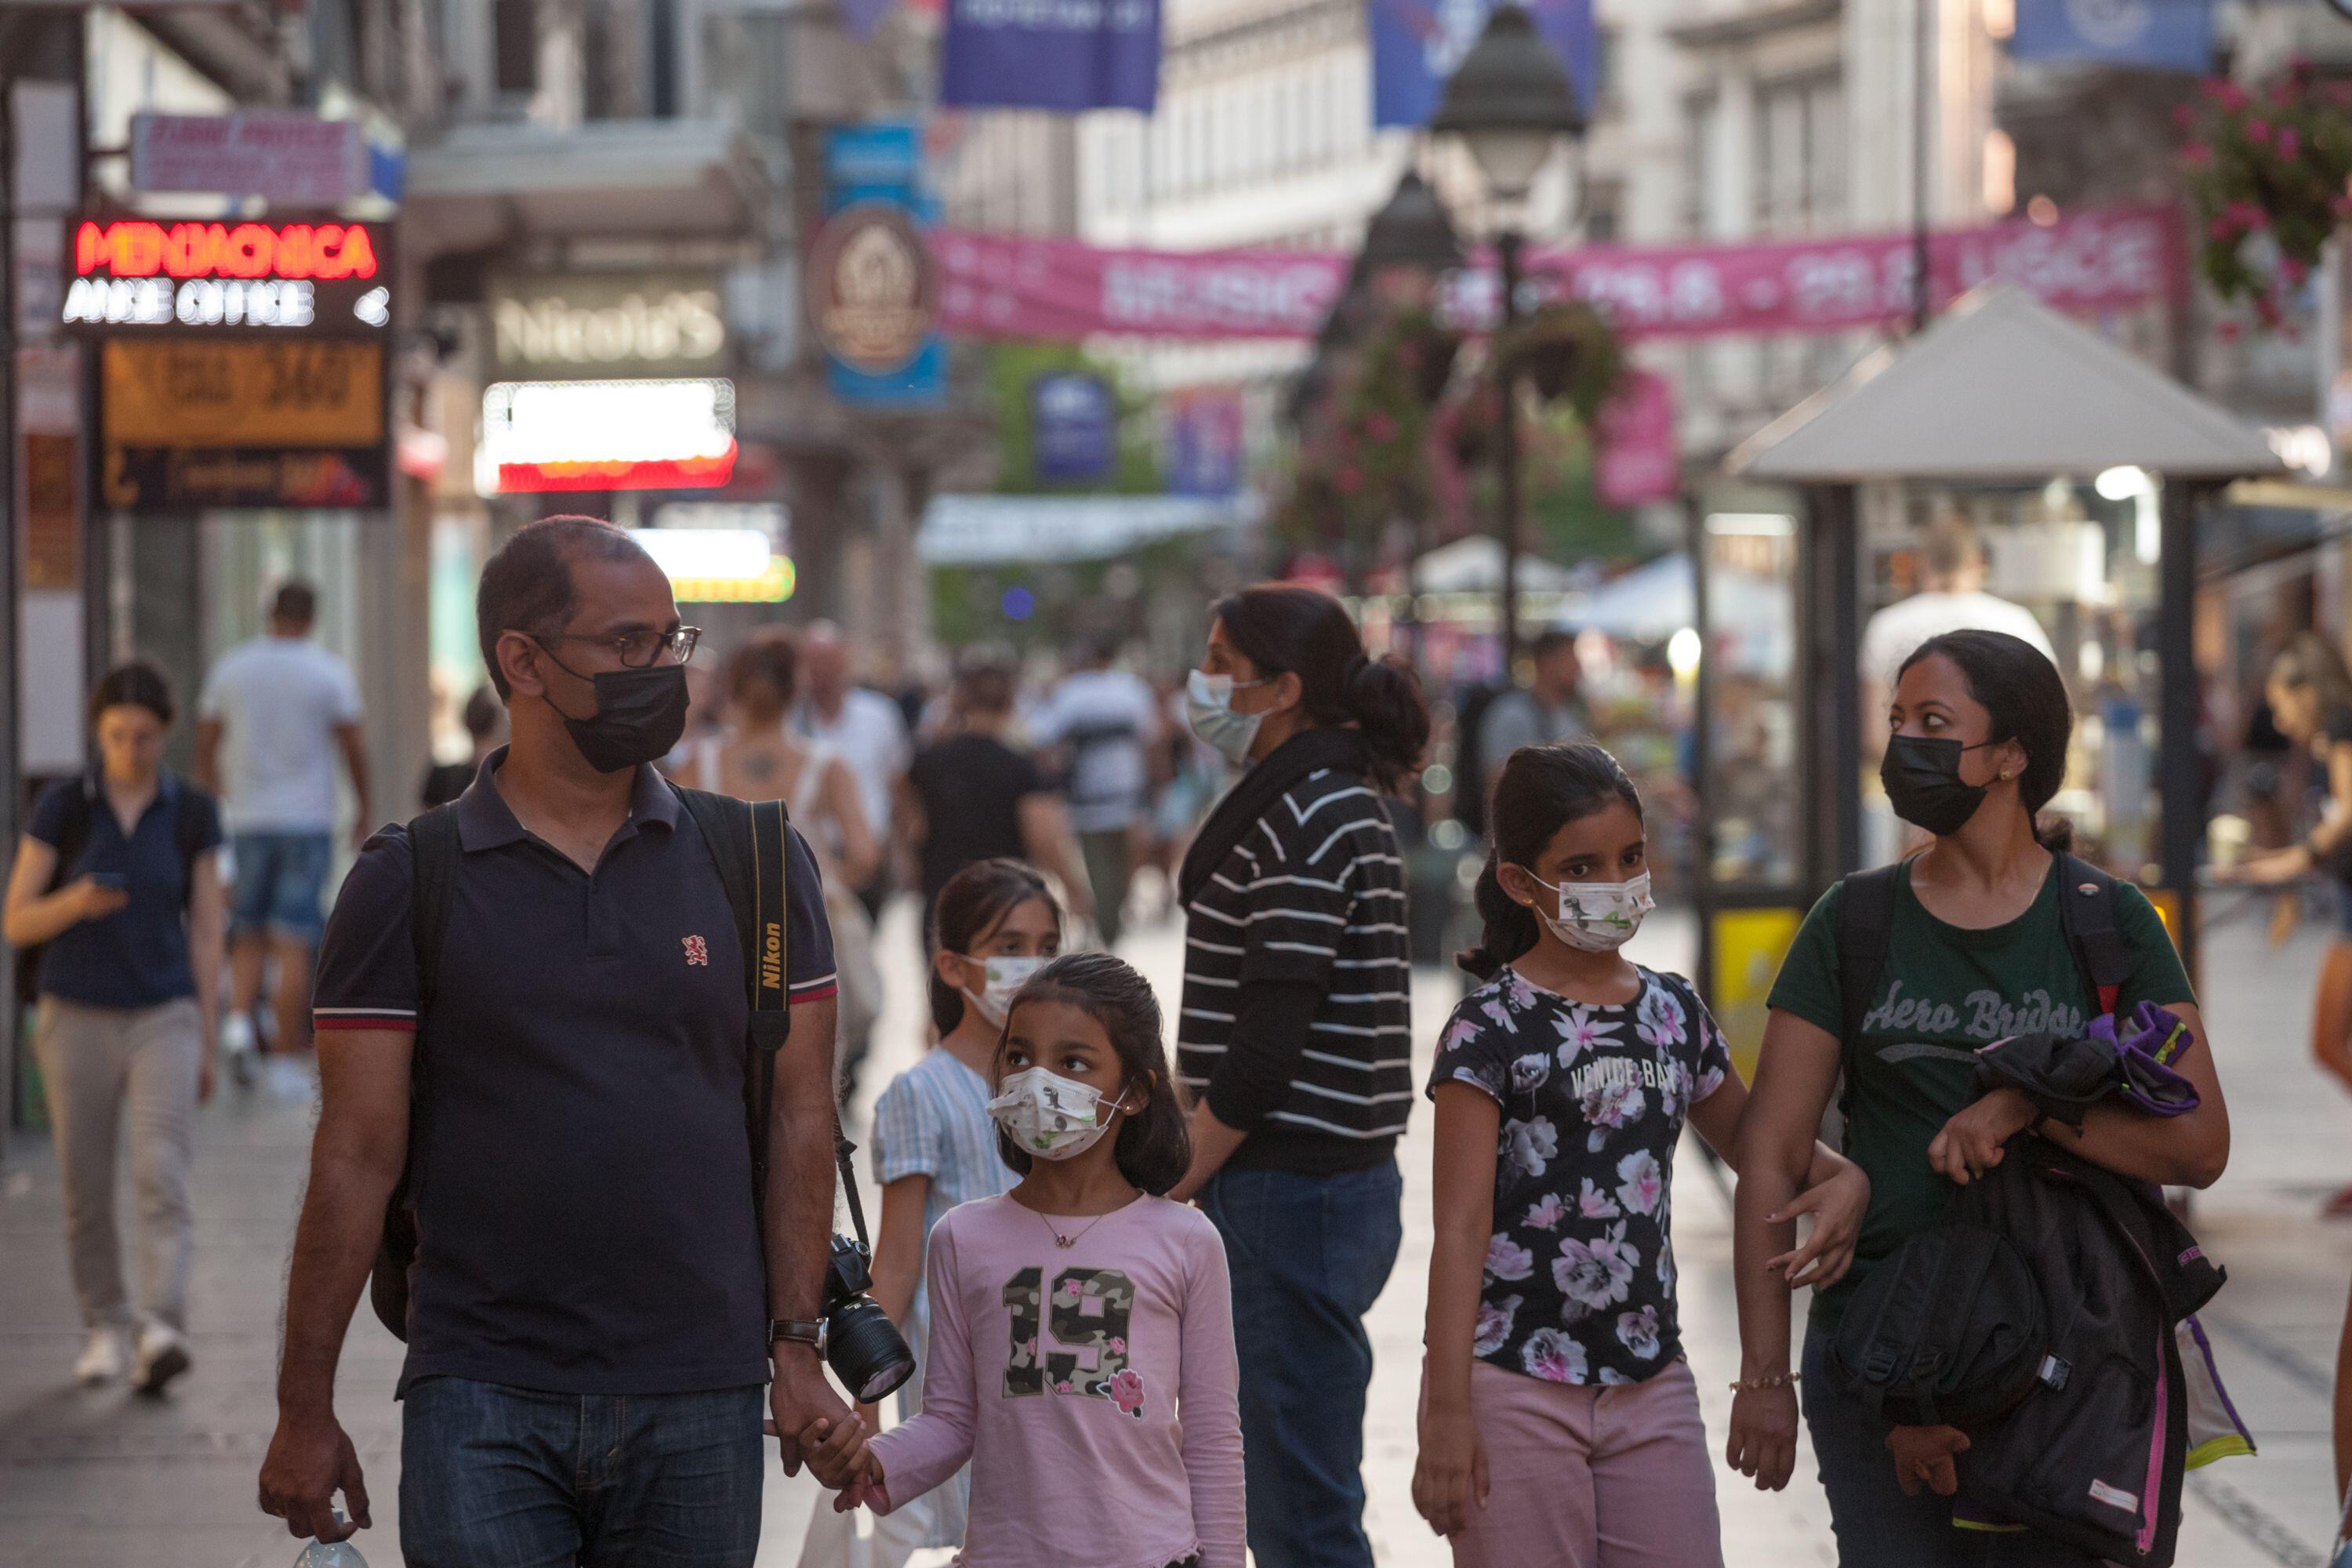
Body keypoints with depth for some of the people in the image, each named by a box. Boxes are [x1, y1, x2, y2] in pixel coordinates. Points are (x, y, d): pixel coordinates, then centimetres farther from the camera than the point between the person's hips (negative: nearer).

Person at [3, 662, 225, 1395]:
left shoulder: (192, 813, 0)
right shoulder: (62, 807, -2)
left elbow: (206, 931, 4)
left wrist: (207, 1039, 3)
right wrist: (76, 903, -23)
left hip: (163, 1017, -1)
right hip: (77, 1017, 1)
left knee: (162, 1175, -16)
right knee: (87, 1191, 7)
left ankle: (161, 1331, -24)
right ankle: (106, 1328, 23)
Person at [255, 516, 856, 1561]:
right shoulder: (411, 883, 1)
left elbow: (798, 1115, 8)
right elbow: (356, 1156, 1)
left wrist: (796, 1351, 0)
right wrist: (304, 1409, -1)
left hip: (699, 1401, 2)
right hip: (483, 1404, -2)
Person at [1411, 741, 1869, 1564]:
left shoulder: (1673, 1013, 10)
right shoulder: (1491, 1029, -7)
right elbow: (1461, 1228, -11)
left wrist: (1841, 1179, 2)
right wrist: (1447, 1412, -17)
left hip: (1650, 1381, 5)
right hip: (1515, 1383, -5)